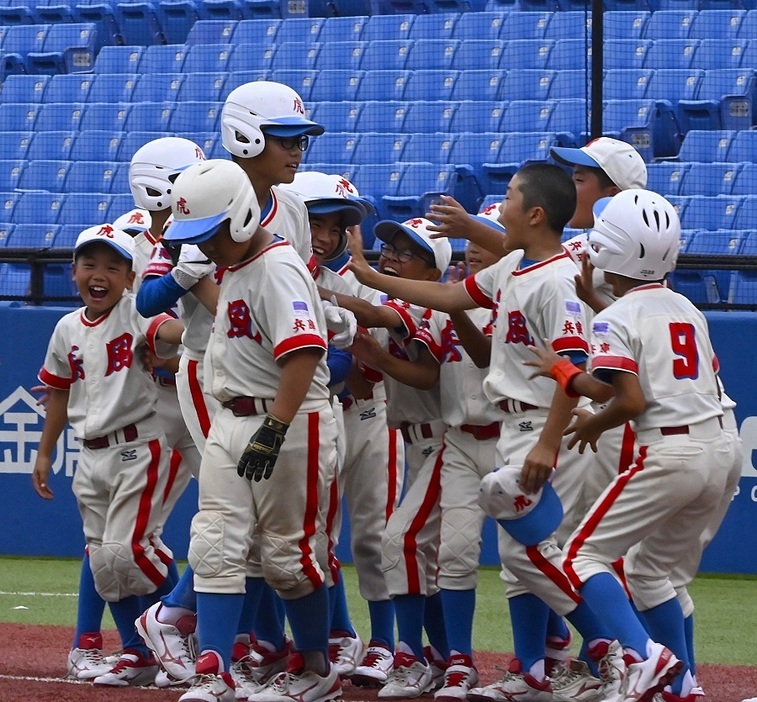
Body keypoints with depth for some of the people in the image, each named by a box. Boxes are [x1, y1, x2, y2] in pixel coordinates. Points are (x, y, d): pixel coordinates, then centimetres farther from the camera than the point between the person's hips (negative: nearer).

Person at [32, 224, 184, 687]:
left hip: (138, 448, -7)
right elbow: (59, 393, 19)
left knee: (126, 549, -16)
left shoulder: (136, 317, -10)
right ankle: (138, 654, 18)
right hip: (92, 455, 7)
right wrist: (45, 453, 20)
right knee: (103, 562, 7)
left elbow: (168, 330, -33)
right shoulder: (68, 329, 8)